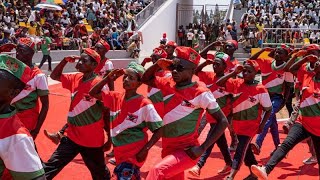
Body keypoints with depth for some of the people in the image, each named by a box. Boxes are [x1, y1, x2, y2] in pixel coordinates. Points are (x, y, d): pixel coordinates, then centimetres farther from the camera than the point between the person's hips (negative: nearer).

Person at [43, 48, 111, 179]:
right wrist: (65, 61, -4)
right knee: (48, 169, 0)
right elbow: (54, 76, 12)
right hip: (72, 136, 5)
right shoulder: (76, 78, 0)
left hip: (92, 139, -5)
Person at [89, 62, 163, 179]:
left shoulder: (144, 104, -17)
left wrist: (145, 150, -20)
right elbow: (93, 93, 7)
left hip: (135, 154, -6)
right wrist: (108, 78, -6)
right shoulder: (115, 97, -1)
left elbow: (159, 130, -13)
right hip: (119, 153, 6)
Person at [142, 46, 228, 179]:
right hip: (168, 148, 7)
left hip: (187, 150, -6)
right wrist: (157, 65, -4)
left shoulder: (201, 93, -15)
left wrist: (202, 148, -18)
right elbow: (145, 79, 16)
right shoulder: (168, 84, 1)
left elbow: (223, 121, -11)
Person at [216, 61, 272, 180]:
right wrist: (234, 73, -14)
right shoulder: (236, 83, -3)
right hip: (237, 124, 6)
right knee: (245, 149, 18)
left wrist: (262, 125, -11)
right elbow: (219, 83, -8)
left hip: (251, 125, -5)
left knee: (240, 149, -11)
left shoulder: (260, 89, -15)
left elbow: (268, 109, -7)